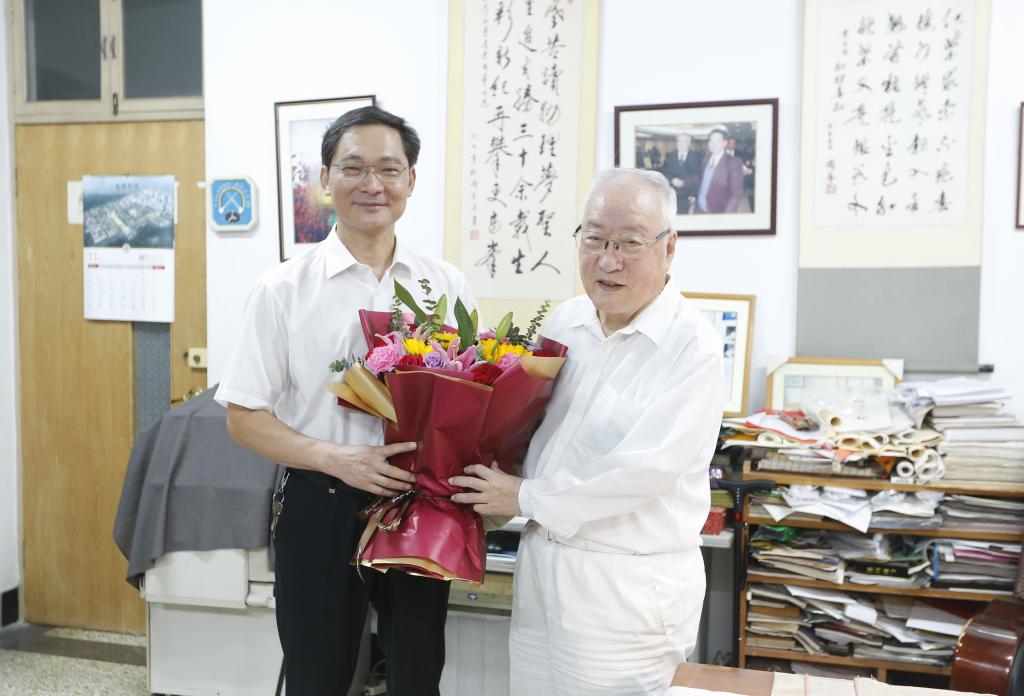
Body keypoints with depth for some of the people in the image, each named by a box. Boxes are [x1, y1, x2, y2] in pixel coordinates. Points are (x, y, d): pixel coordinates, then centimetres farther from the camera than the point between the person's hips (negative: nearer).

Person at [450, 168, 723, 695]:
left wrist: (526, 497, -16)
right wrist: (495, 490, -1)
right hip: (540, 558, 6)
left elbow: (644, 470, -24)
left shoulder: (691, 345, -17)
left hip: (629, 584, -6)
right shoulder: (564, 321, 4)